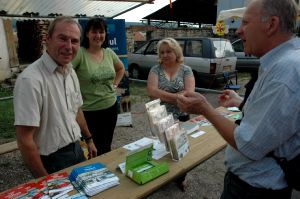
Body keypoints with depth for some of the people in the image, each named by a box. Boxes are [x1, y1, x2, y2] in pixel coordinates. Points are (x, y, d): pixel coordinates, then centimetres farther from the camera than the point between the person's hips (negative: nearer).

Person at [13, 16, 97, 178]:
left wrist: (89, 139, 16)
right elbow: (24, 140, -23)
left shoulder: (71, 72, 0)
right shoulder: (31, 80, -25)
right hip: (52, 161, -7)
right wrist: (45, 180, -18)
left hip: (76, 150, 8)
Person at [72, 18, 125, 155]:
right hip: (89, 111, -5)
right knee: (94, 150, 7)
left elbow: (121, 68, 21)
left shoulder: (109, 52, 4)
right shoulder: (80, 53, -14)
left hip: (111, 107, 6)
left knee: (107, 147, 21)